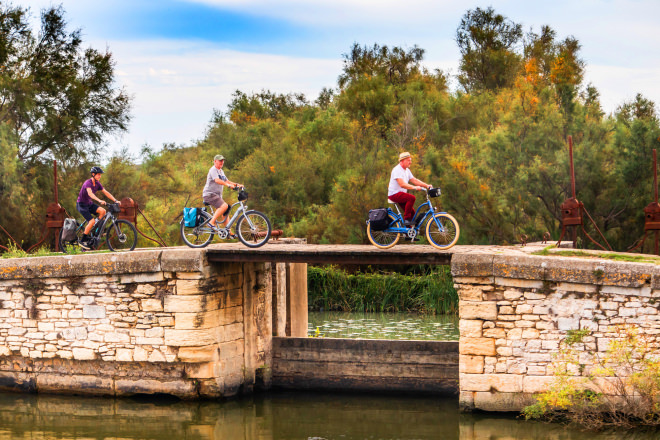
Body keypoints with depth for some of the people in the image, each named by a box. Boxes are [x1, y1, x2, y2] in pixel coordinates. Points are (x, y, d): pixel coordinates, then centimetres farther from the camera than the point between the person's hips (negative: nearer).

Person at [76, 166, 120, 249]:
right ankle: (83, 240, -8)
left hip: (89, 204, 7)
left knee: (103, 211, -16)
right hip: (82, 204, -7)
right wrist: (99, 201, -54)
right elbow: (90, 193, -40)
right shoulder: (88, 183, -23)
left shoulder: (97, 184, 1)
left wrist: (115, 200, -14)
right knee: (92, 221, -20)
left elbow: (106, 193, -1)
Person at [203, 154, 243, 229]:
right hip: (209, 194, -10)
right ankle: (211, 222, -25)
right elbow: (217, 180, -27)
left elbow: (226, 181, 19)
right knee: (224, 206, -28)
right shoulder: (213, 170, -11)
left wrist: (237, 184, 3)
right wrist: (228, 185, -39)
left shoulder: (221, 171, 20)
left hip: (217, 195, 10)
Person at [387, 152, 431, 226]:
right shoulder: (397, 170, -17)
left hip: (401, 194, 9)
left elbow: (414, 180, 10)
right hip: (394, 194, -9)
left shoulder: (407, 170, 13)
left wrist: (426, 185, -3)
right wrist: (415, 187, -36)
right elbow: (402, 184, -27)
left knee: (412, 212, 3)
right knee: (411, 197, -30)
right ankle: (406, 219, -24)